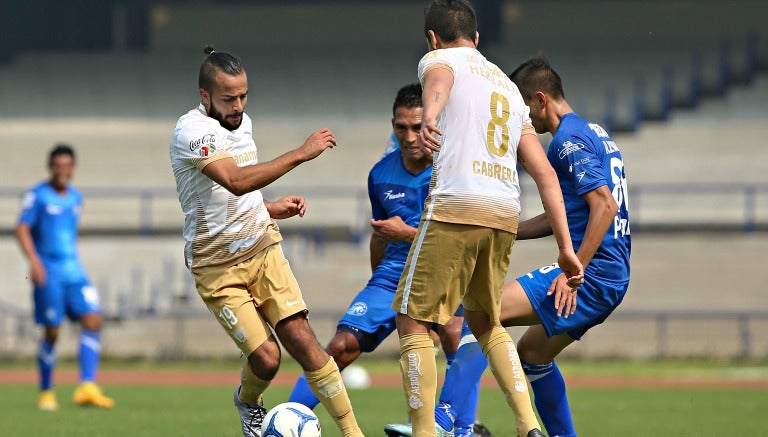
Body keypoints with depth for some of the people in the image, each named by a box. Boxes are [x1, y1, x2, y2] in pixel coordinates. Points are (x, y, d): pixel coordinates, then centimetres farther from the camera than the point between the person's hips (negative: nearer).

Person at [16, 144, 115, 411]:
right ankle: (46, 393, 11)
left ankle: (87, 388, -18)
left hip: (74, 272, 5)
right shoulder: (37, 196, -2)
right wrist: (34, 260, -23)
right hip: (48, 275, -5)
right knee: (52, 332, -4)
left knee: (93, 321, -13)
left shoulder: (76, 198, 16)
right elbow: (22, 229, -10)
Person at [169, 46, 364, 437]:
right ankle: (247, 401, 22)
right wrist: (301, 153, -36)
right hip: (217, 266, -6)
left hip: (263, 249, 6)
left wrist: (273, 209, 7)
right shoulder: (191, 131, -19)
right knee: (266, 356, -13)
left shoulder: (241, 122, 8)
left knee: (300, 338, -10)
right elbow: (235, 181, -36)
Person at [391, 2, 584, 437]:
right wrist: (566, 248, 17)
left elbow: (439, 78, -21)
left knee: (413, 322, 2)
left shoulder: (440, 59, 9)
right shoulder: (509, 87, 26)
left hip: (455, 207, -6)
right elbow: (544, 172, 19)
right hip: (506, 214, 7)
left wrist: (430, 113, -44)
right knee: (484, 322, 23)